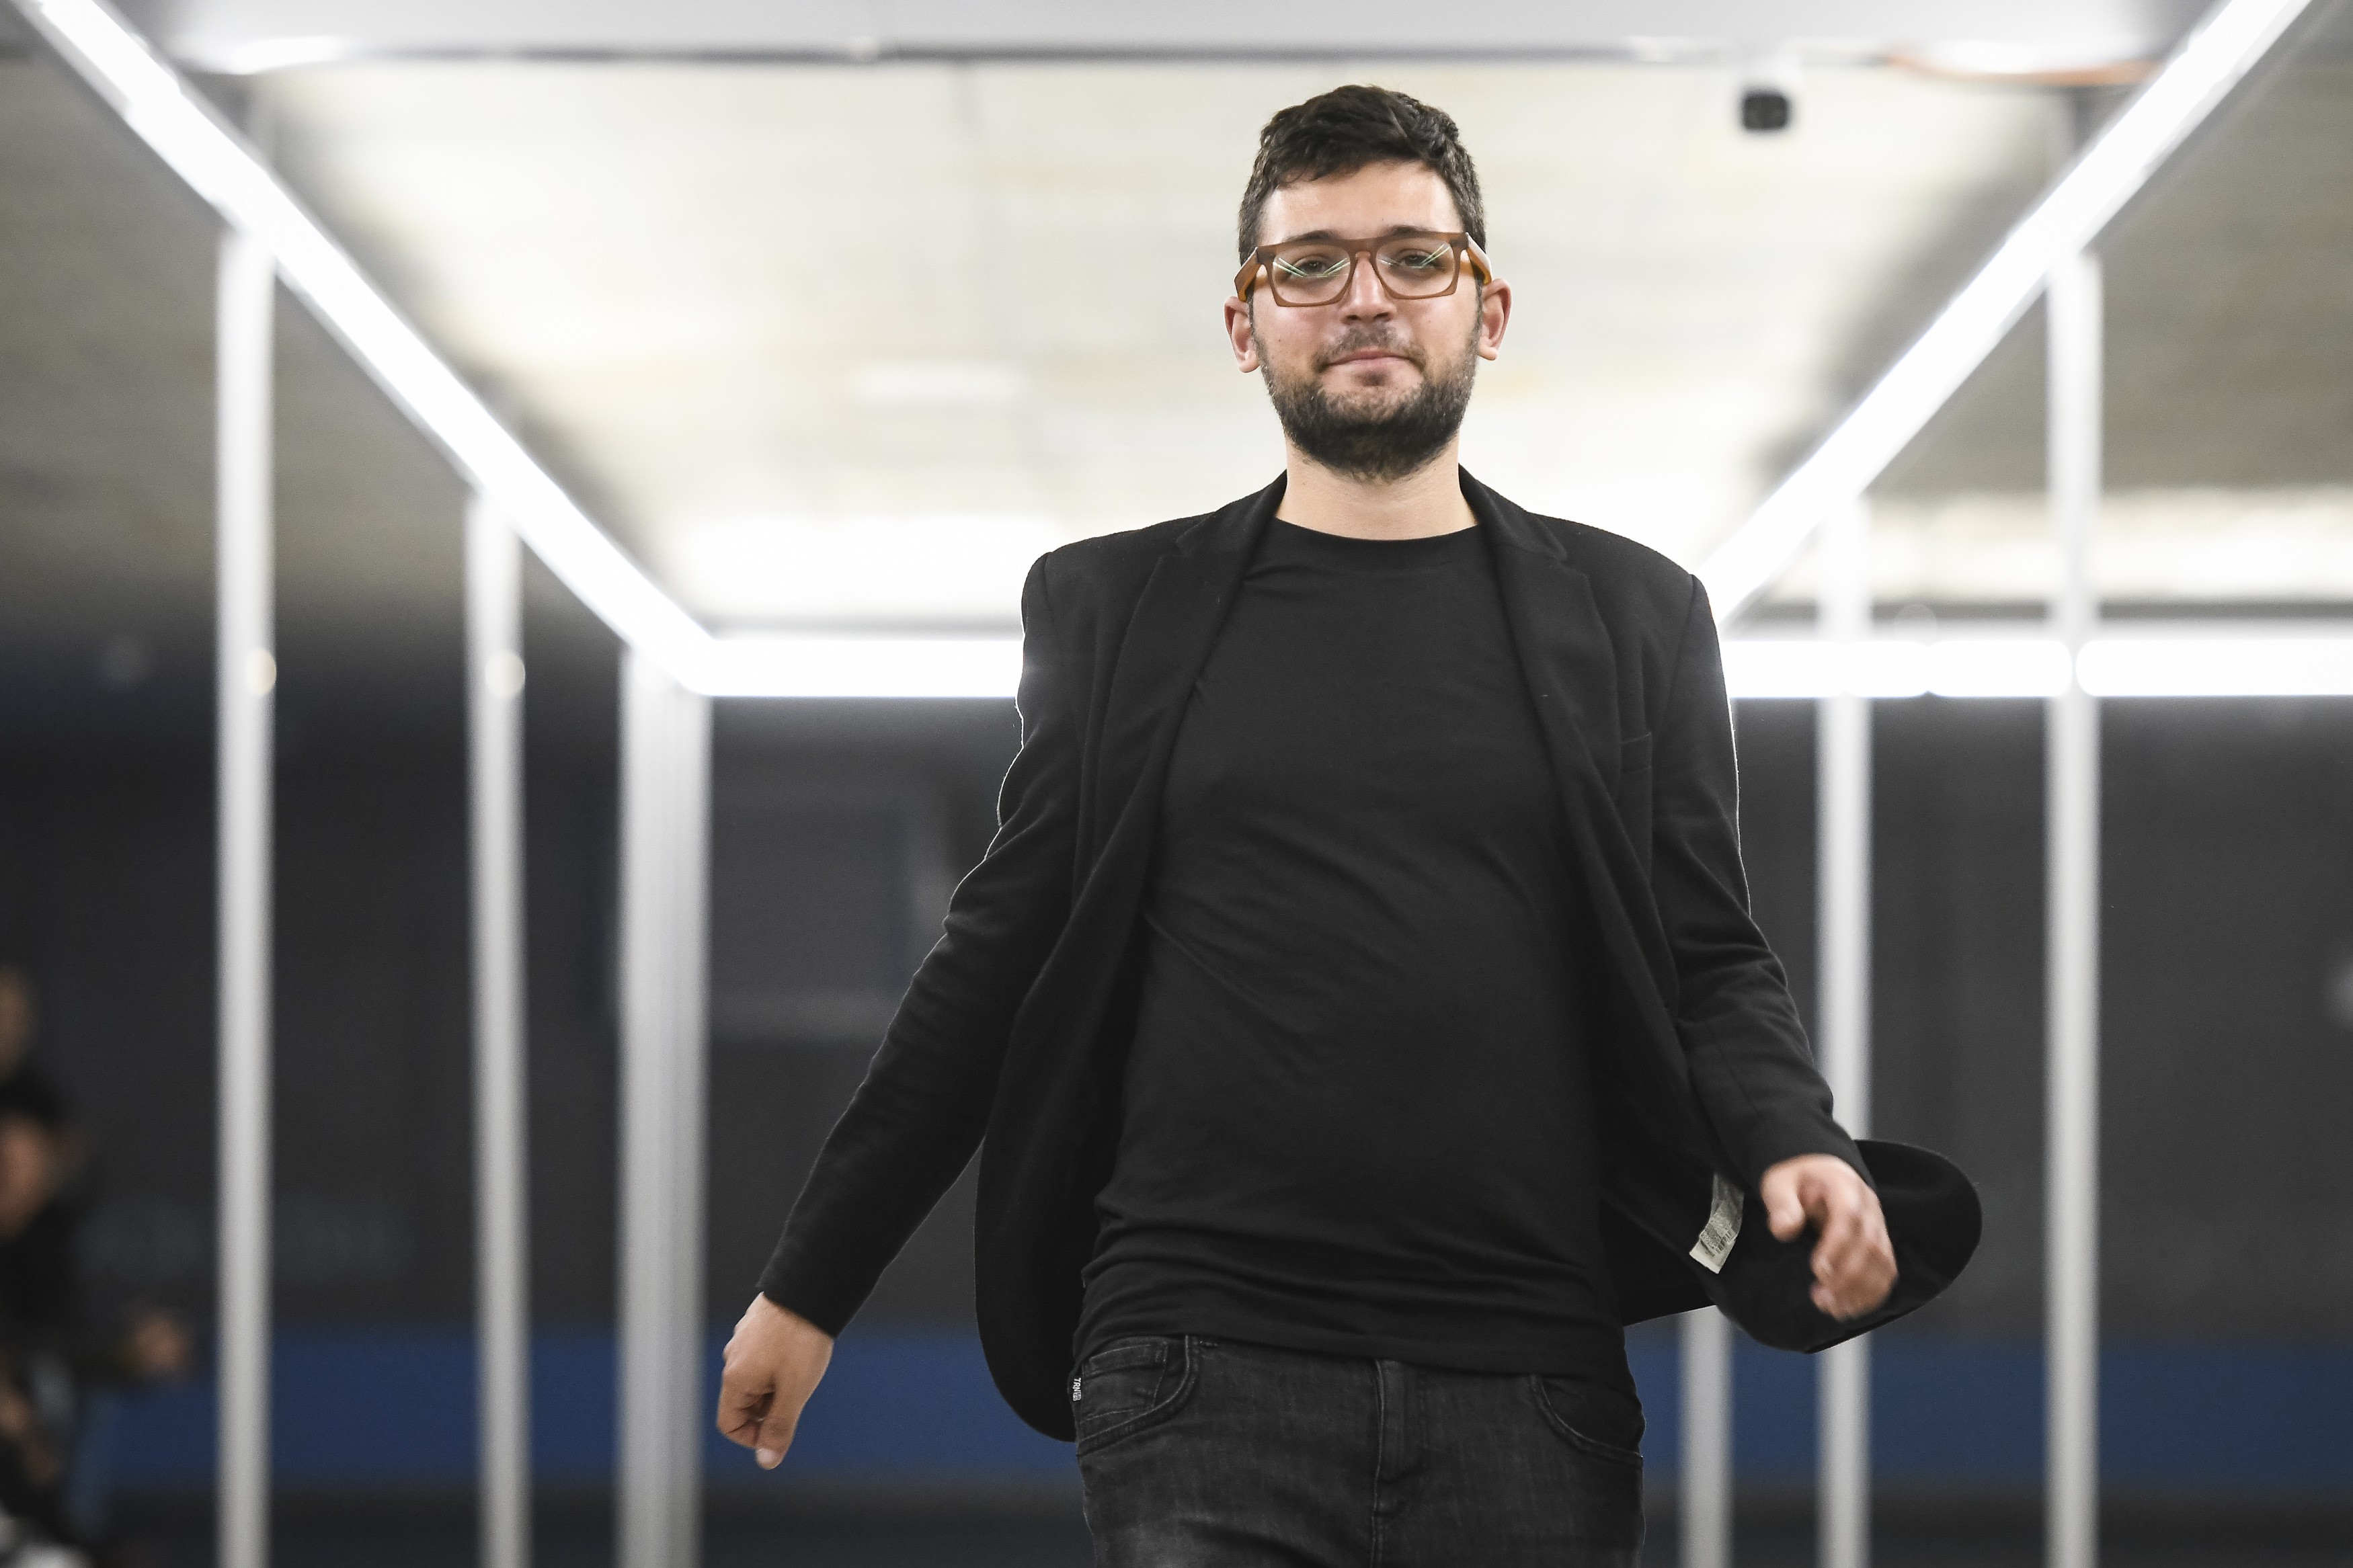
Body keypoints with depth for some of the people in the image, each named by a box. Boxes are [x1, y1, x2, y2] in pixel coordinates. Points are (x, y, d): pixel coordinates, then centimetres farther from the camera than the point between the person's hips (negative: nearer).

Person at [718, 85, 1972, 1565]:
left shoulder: (1628, 615, 12)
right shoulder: (1116, 607, 11)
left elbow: (1712, 963, 10)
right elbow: (999, 964, 13)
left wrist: (1800, 1157, -11)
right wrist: (810, 1284, 12)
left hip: (1526, 1388, 1)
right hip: (1203, 1376, -1)